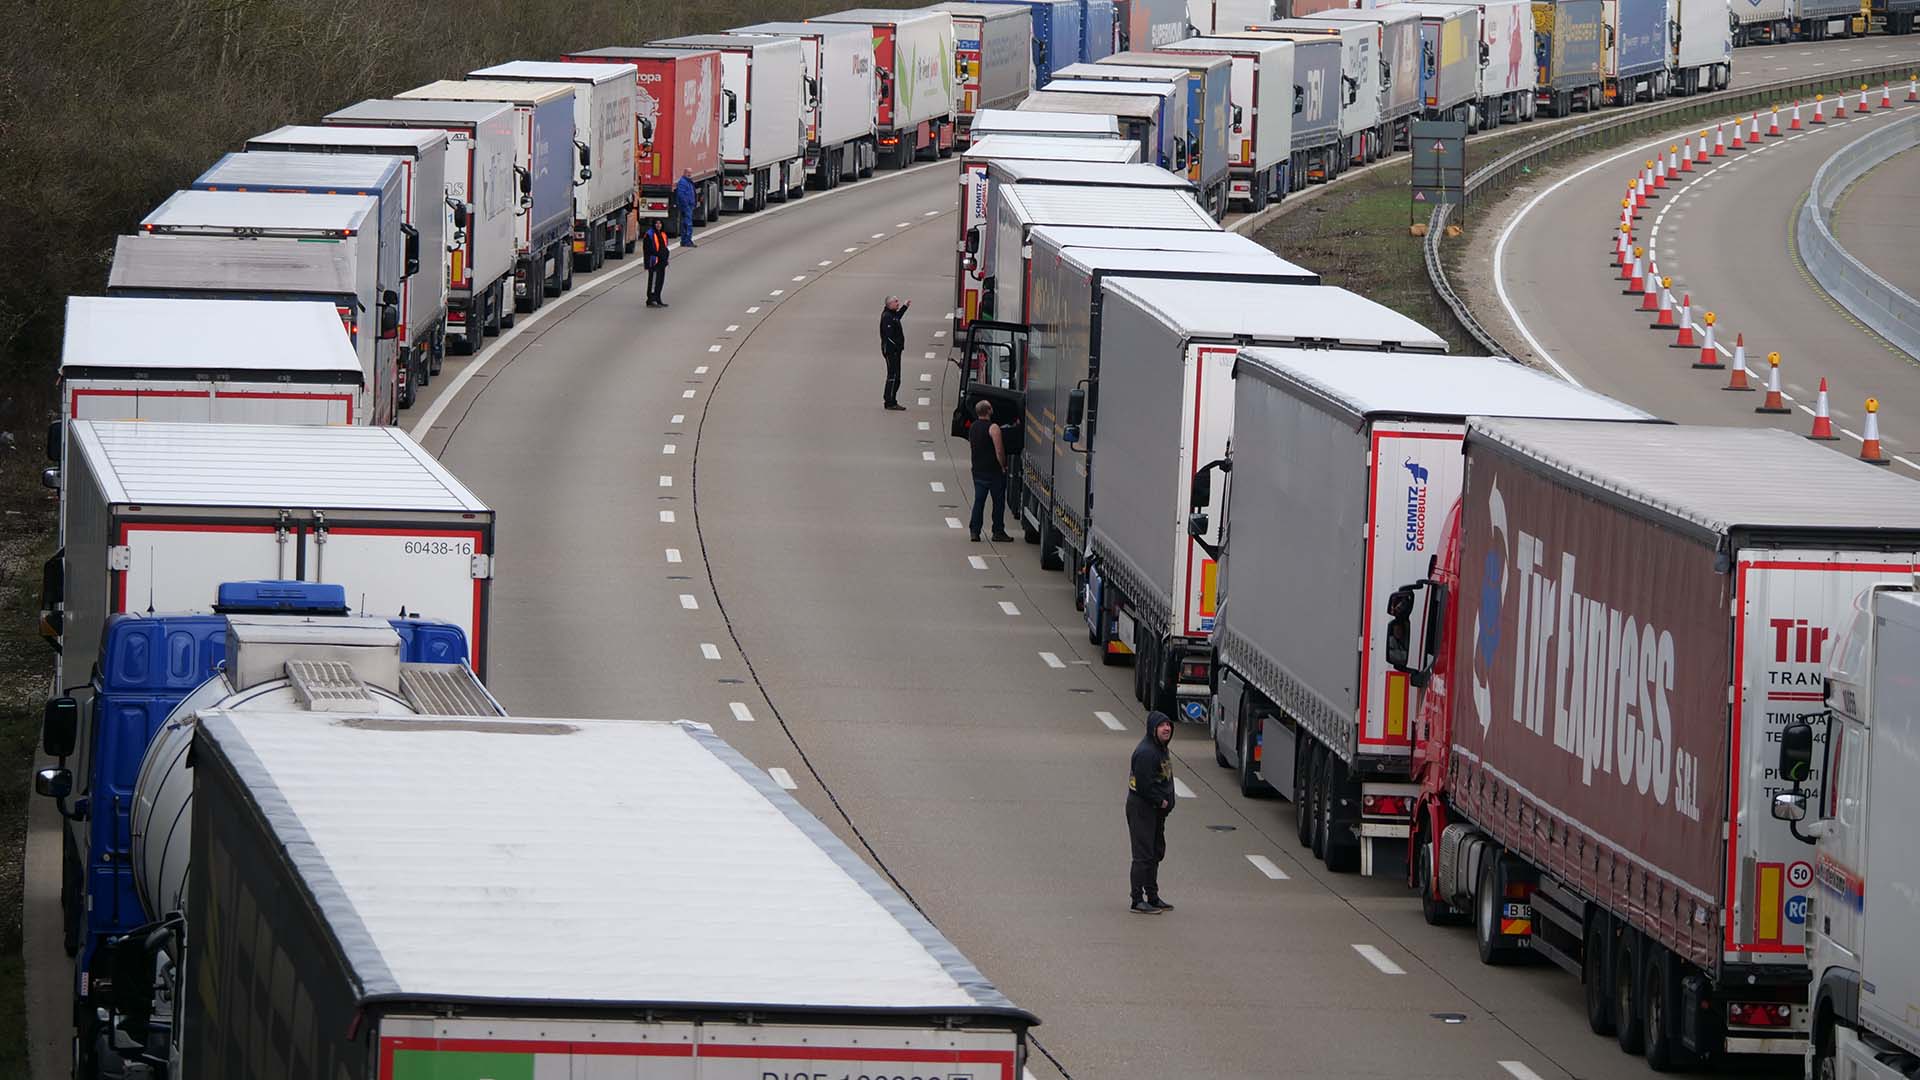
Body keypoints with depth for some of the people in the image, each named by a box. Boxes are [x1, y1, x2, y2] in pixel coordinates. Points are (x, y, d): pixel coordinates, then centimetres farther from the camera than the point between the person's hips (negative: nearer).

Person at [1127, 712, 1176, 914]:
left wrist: (1166, 802, 6)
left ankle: (1152, 897, 26)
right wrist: (1161, 802, -14)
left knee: (1156, 852, 16)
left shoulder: (1162, 749, 12)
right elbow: (1144, 784, -24)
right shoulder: (1145, 752, -20)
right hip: (1141, 808, -10)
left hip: (1157, 809, 10)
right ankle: (1138, 900, -5)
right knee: (1143, 855, -8)